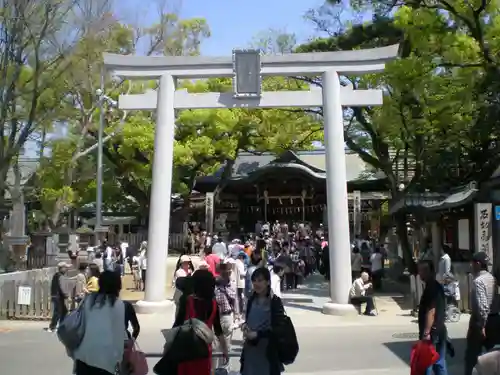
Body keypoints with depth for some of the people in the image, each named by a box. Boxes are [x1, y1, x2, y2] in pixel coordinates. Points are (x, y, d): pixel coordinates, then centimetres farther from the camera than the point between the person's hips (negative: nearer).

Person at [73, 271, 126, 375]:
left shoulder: (89, 300, 12)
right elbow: (119, 331, 1)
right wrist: (118, 357, 7)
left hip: (84, 352, 4)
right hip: (104, 354, -4)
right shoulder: (118, 304, 0)